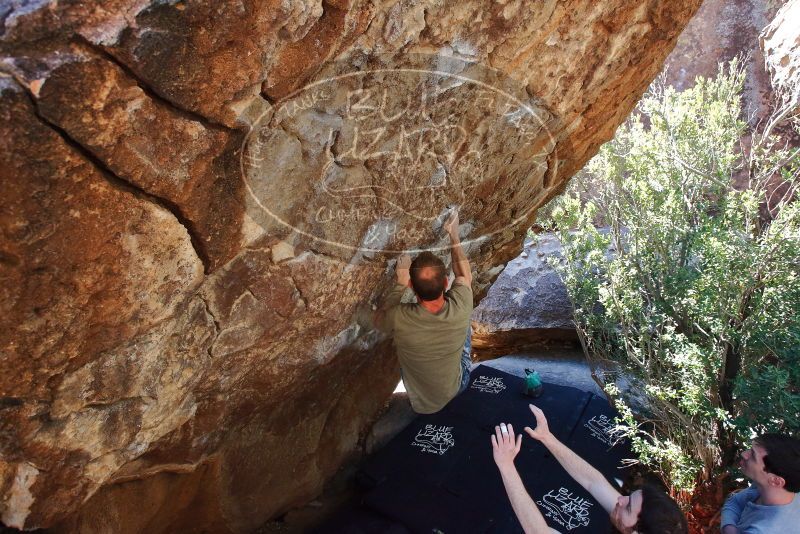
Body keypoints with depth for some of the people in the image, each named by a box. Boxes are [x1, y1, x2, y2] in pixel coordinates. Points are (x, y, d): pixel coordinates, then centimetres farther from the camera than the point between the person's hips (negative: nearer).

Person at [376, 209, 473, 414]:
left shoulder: (400, 318, -35)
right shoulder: (460, 309, -31)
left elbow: (381, 320, -8)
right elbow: (465, 277, -7)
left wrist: (400, 283, -8)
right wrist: (454, 236, 0)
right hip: (456, 388, 1)